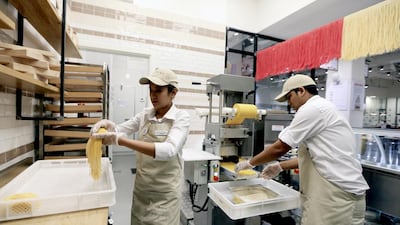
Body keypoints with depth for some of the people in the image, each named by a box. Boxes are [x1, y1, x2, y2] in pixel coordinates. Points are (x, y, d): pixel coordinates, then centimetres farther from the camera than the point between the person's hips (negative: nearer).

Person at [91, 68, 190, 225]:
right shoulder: (145, 115, 1)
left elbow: (168, 150, -30)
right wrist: (108, 125, -21)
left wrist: (120, 140, -35)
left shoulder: (181, 117, -15)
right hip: (141, 188, 5)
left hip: (165, 193, -4)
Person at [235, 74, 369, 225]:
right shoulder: (322, 108, 16)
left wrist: (250, 163, -1)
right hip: (339, 192, 9)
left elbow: (279, 148, -15)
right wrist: (281, 166, 17)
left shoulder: (313, 108, -16)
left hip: (338, 196, -9)